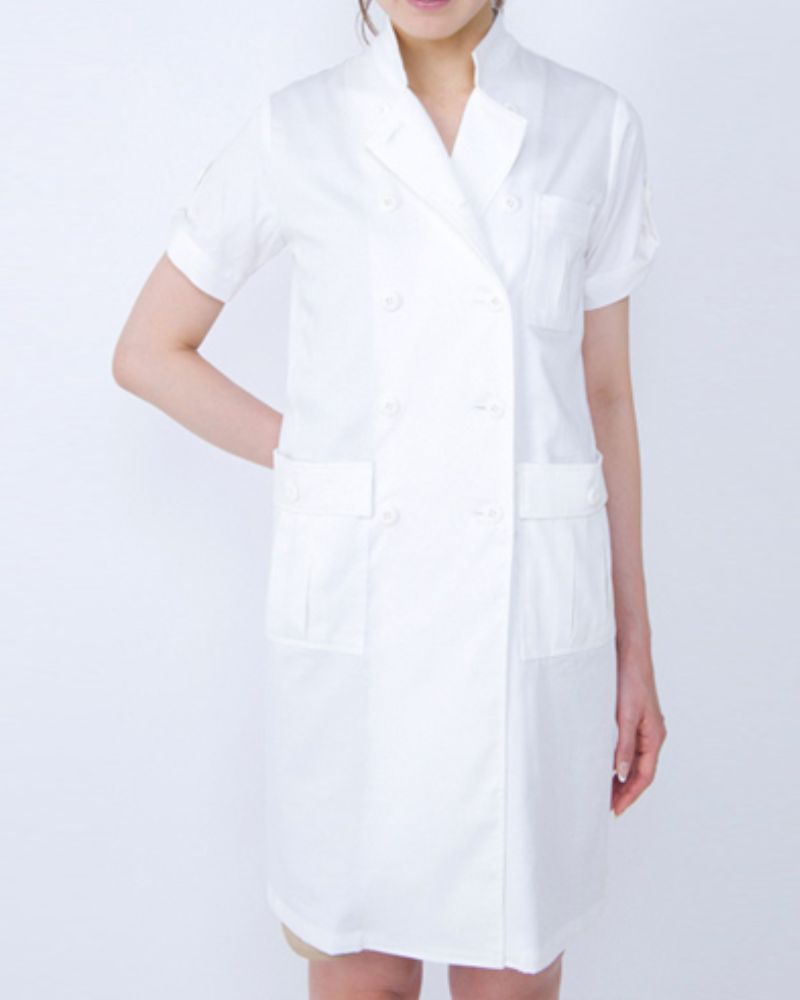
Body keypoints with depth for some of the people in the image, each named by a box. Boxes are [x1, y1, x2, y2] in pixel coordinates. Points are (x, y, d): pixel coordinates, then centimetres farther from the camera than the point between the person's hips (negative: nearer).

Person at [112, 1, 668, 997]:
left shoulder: (594, 127, 5)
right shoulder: (294, 129, 1)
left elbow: (605, 397, 7)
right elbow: (148, 352, 9)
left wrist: (635, 650, 8)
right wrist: (323, 464, 1)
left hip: (531, 612, 1)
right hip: (353, 607, 0)